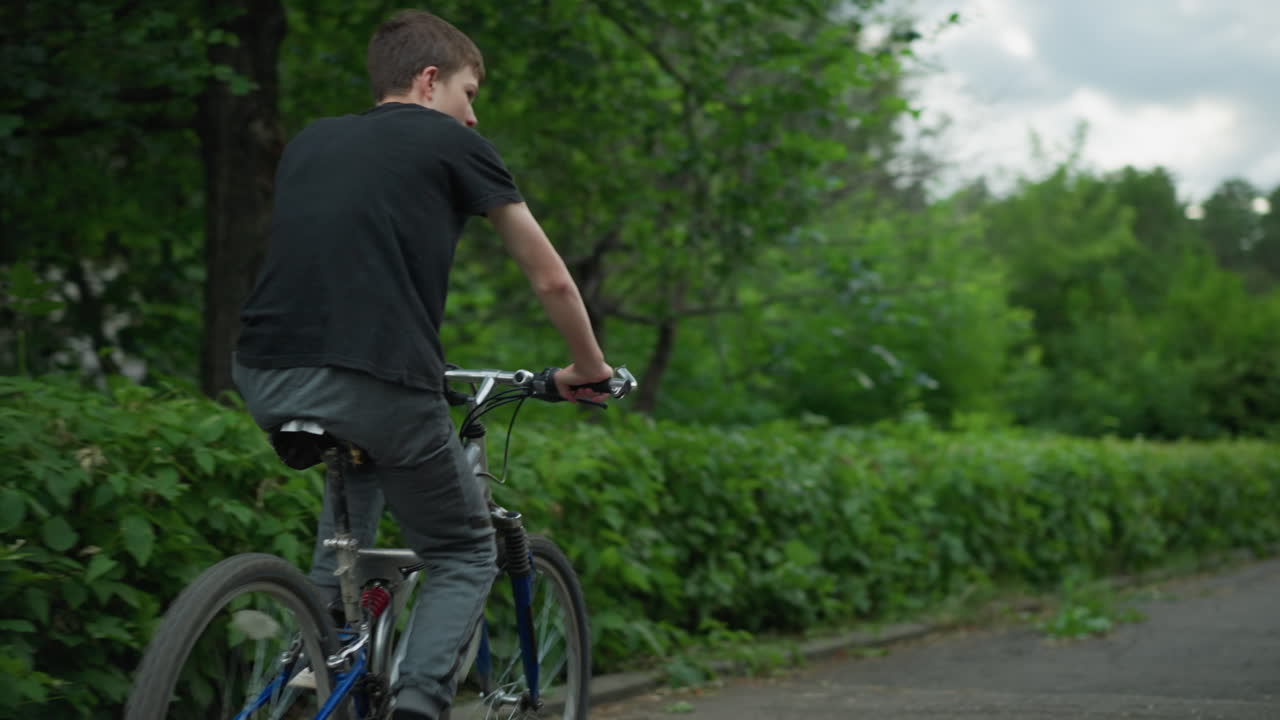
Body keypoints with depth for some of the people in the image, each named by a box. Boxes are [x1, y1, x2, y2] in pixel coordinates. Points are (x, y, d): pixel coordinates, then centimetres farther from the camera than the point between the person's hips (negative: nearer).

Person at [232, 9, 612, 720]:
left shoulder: (308, 141, 25)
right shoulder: (453, 144, 10)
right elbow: (551, 280, 15)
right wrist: (588, 368, 33)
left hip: (264, 379, 5)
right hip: (376, 382, -5)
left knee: (359, 464, 37)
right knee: (465, 556, 16)